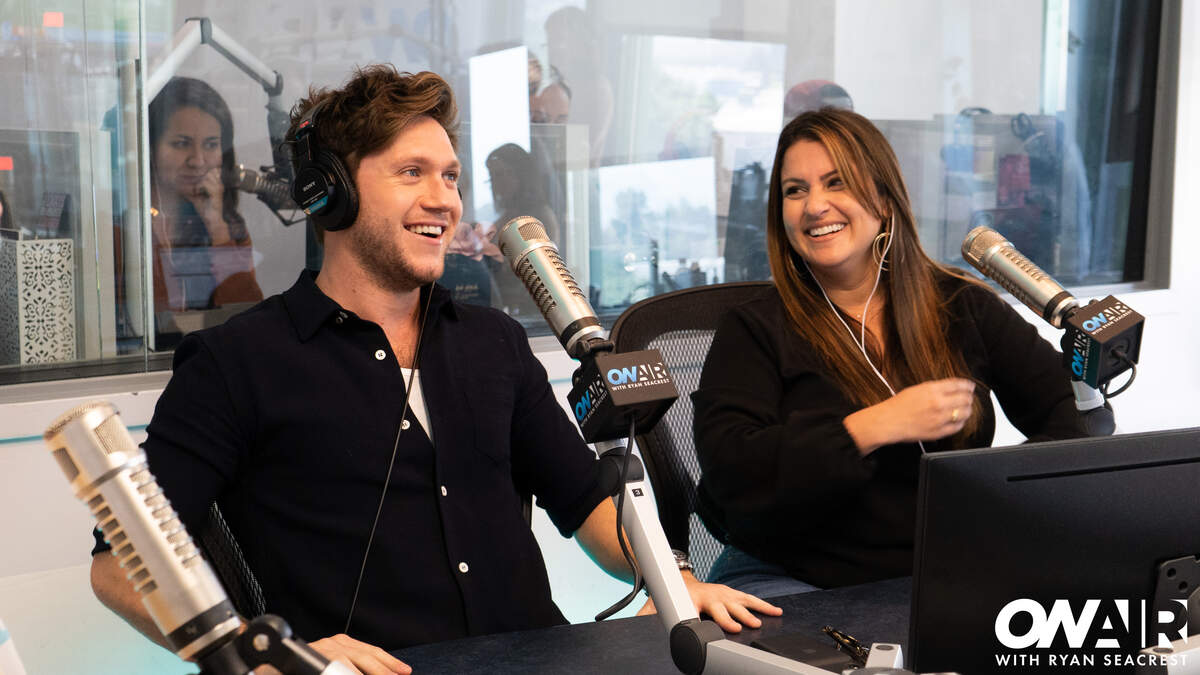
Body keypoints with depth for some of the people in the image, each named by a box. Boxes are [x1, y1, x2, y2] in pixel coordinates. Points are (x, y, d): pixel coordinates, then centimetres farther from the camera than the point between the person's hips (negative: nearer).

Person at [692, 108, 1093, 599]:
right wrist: (876, 428, -18)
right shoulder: (754, 331, -1)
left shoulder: (962, 306, 8)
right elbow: (729, 472, -14)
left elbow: (1067, 407, 10)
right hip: (793, 577, -3)